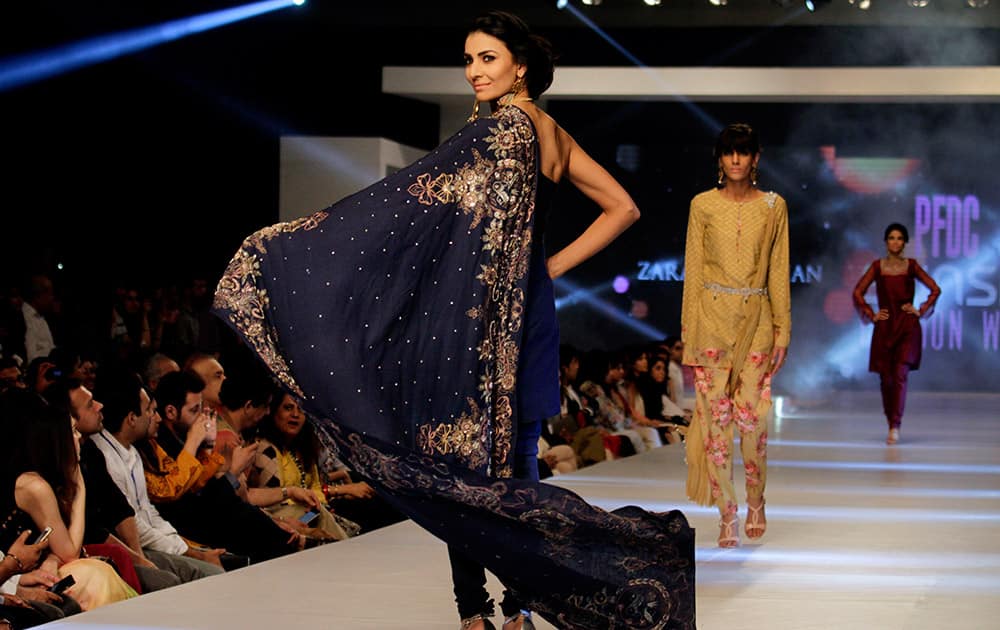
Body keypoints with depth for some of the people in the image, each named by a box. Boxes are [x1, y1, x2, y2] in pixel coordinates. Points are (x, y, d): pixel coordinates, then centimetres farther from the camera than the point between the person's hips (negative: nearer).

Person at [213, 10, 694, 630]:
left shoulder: (500, 128, -14)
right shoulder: (554, 135, 10)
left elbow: (407, 196, -20)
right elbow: (622, 208, 17)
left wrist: (287, 242, -18)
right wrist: (554, 266, 11)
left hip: (475, 317, -8)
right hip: (529, 315, 8)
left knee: (459, 463, 0)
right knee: (516, 461, 10)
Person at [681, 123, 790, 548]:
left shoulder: (773, 206, 6)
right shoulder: (703, 206, 4)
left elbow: (778, 271, 7)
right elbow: (693, 271, 5)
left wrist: (782, 330, 3)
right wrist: (688, 336, 1)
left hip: (755, 321, 0)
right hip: (712, 317, 0)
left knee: (751, 416, -4)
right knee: (715, 415, -3)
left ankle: (755, 505, 17)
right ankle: (727, 516, 4)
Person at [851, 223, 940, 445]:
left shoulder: (911, 266, 4)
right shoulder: (877, 266, 5)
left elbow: (935, 289, 10)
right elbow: (858, 292, 9)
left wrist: (921, 310, 1)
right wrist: (871, 315, 2)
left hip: (907, 327, -2)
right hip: (885, 327, 2)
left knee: (900, 375, -14)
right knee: (885, 377, 5)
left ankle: (895, 426, -17)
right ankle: (890, 420, 26)